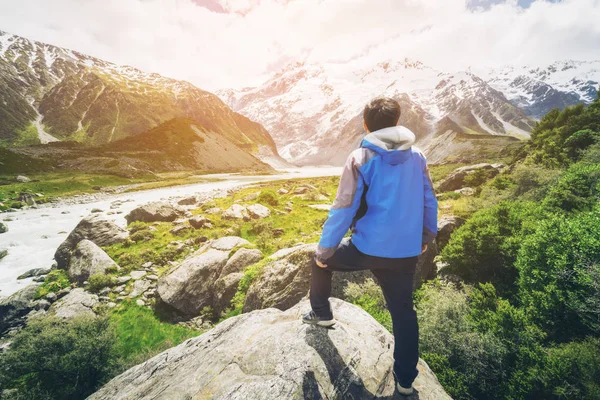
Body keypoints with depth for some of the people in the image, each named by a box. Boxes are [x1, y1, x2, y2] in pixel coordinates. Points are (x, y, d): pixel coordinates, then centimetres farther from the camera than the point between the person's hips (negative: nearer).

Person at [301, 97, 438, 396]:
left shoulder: (361, 159, -10)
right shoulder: (417, 157, 5)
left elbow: (343, 209, -13)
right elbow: (429, 202, 12)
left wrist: (324, 249, -4)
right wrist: (426, 236, 27)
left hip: (367, 248, -4)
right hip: (406, 253, 5)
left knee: (321, 260, 22)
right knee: (403, 311, 21)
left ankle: (321, 314, 36)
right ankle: (405, 379, 34)